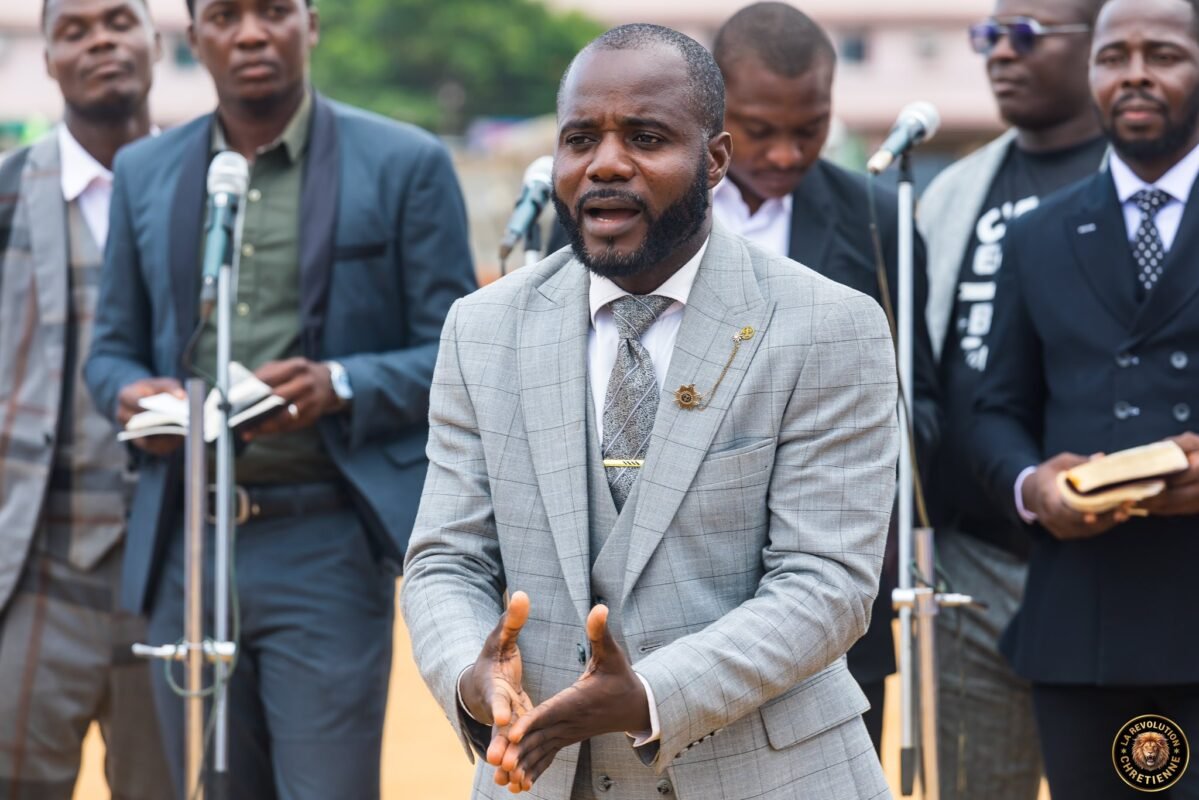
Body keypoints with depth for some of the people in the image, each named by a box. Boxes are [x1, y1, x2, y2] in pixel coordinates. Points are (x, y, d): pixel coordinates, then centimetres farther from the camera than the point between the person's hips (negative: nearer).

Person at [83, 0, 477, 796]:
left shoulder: (405, 165, 0)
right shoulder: (146, 174, 13)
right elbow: (112, 348, 18)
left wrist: (340, 385, -19)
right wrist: (130, 393, -6)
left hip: (327, 545, -4)